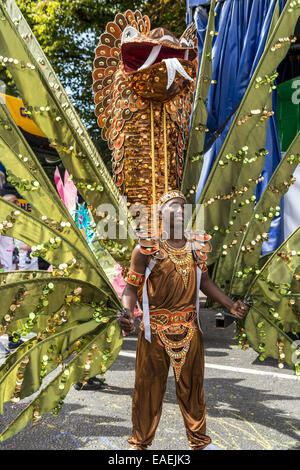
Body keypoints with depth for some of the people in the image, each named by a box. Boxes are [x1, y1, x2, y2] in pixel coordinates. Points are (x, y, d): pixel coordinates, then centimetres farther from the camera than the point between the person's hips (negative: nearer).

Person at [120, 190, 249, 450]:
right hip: (155, 329, -3)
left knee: (192, 385, 17)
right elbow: (131, 287, -6)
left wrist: (231, 304, 7)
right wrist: (127, 312, -25)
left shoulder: (197, 245, 4)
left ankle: (200, 440, 36)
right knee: (148, 387, 10)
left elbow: (204, 281, 15)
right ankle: (140, 443, 31)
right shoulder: (147, 248, -9)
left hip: (189, 328, 4)